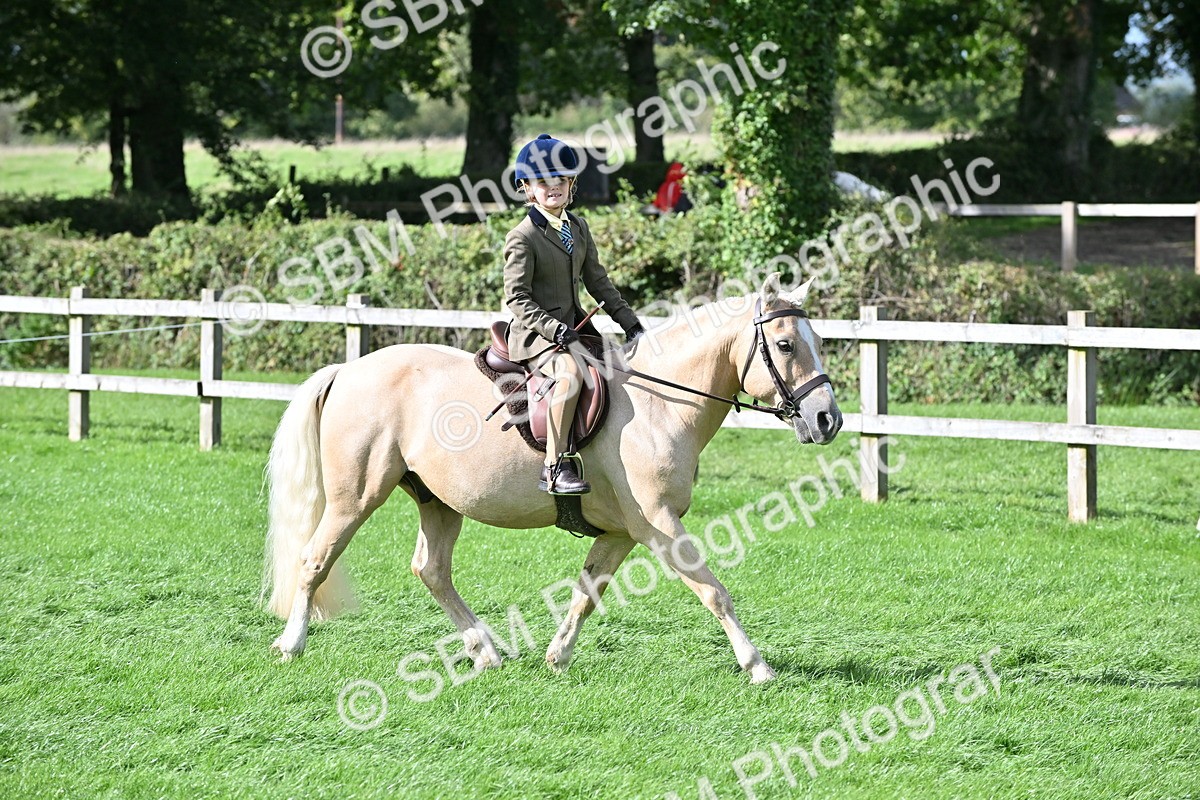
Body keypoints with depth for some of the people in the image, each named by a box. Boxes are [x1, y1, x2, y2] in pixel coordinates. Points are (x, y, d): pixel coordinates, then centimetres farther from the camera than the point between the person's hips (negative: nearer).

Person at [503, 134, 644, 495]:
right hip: (535, 335, -8)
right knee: (571, 370, -36)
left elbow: (598, 282, 18)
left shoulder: (578, 229, 14)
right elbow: (517, 298, -14)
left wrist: (629, 322, 11)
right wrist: (553, 329, -25)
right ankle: (555, 466, -36)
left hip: (574, 327, 8)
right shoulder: (523, 238, -9)